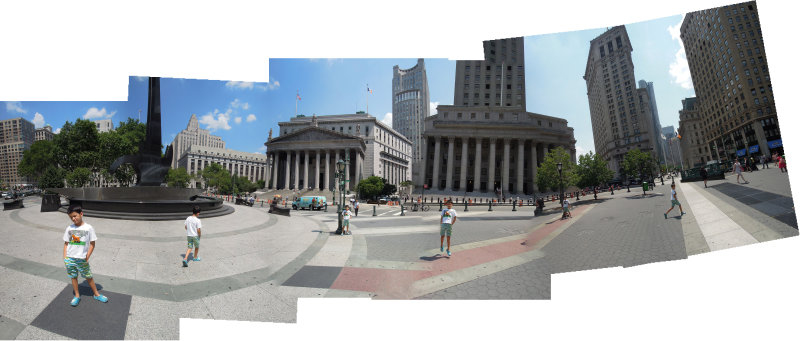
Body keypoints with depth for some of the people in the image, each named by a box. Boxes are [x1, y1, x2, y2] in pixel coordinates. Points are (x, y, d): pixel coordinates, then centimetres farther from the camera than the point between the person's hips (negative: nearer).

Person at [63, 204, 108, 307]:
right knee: (73, 277, 12)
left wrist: (87, 257, -8)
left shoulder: (88, 228, -8)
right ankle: (77, 296, 28)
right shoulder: (69, 228, 1)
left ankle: (96, 294, 21)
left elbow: (92, 244, -4)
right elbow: (66, 244, 7)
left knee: (89, 277, 7)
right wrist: (65, 258, 1)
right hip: (70, 258, 3)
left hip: (82, 259, -3)